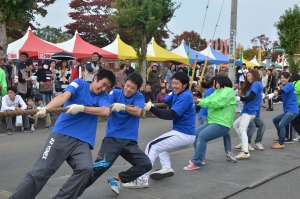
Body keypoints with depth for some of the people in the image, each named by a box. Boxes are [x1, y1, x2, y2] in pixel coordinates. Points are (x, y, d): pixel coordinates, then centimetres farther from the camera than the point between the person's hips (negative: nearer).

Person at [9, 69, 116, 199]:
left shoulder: (103, 96, 11)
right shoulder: (80, 83, 6)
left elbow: (106, 112, -10)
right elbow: (64, 96, -12)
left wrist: (82, 108, -20)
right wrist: (45, 108, -30)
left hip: (82, 141, 2)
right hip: (62, 134, -2)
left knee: (86, 168, -24)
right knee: (40, 171, -9)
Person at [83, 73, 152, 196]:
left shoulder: (139, 97, 6)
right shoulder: (115, 93, 3)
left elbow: (137, 112, -13)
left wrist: (123, 107, -28)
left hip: (130, 141, 3)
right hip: (112, 138, -3)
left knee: (146, 165, -8)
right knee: (99, 167, -22)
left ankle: (116, 180, 7)